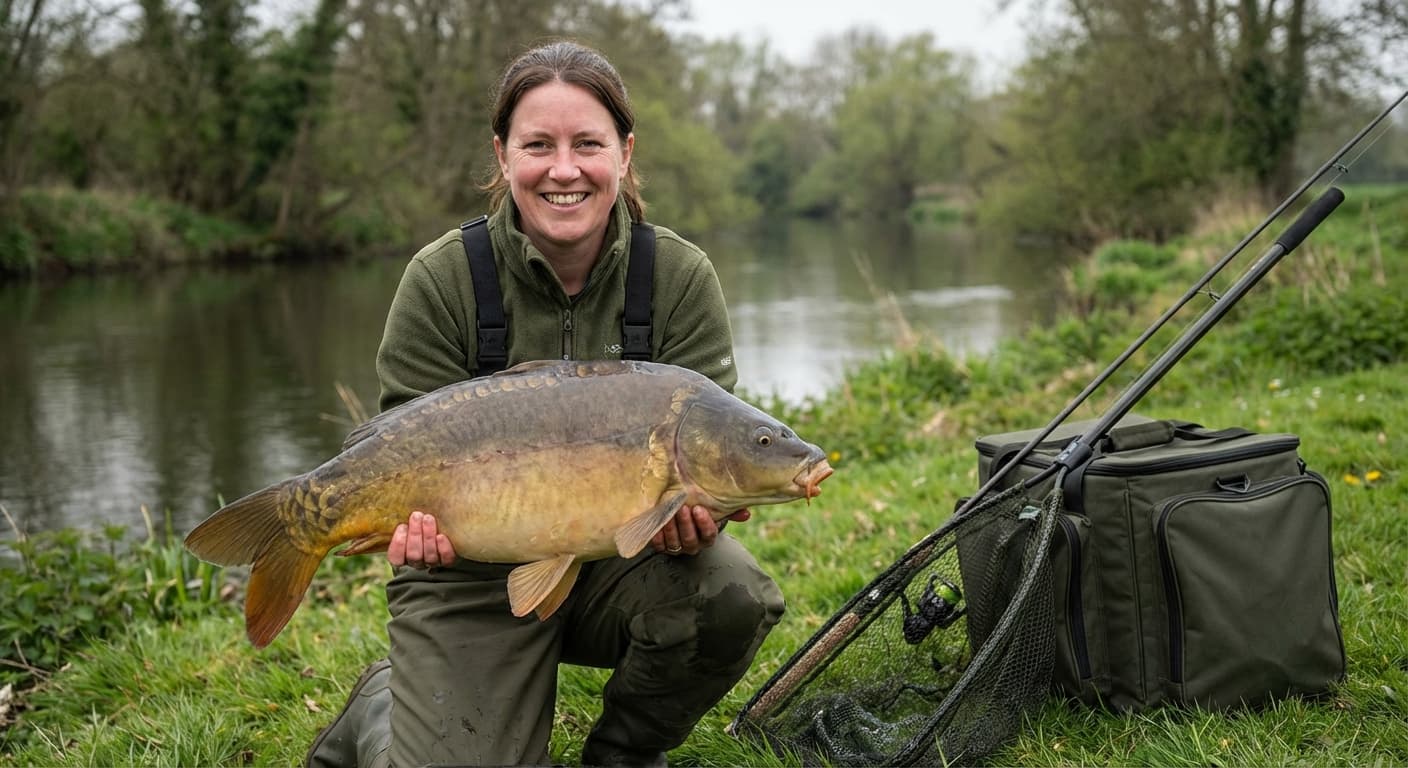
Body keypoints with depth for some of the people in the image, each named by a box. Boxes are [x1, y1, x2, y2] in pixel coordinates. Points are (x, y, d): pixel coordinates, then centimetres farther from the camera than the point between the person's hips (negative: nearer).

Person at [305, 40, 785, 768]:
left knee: (732, 593, -29)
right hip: (479, 577, -1)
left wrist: (692, 511, -33)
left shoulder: (681, 277, -9)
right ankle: (381, 708, 23)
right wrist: (423, 517, -31)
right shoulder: (440, 279, -12)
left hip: (622, 558, 2)